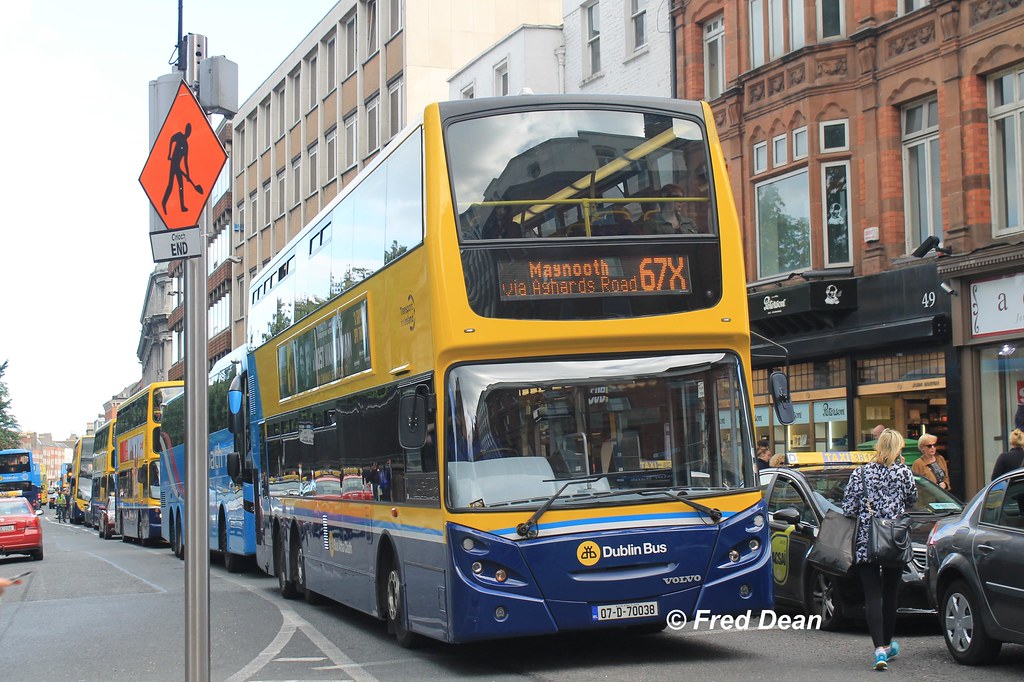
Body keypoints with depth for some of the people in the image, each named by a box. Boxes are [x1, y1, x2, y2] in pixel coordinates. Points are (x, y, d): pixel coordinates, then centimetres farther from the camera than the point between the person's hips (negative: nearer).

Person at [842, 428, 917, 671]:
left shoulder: (861, 473, -1)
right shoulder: (903, 472, -3)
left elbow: (848, 509, -3)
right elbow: (912, 499, 12)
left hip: (866, 542, -1)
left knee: (872, 596, -3)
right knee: (890, 594, 15)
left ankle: (880, 649, -17)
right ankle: (888, 644, 29)